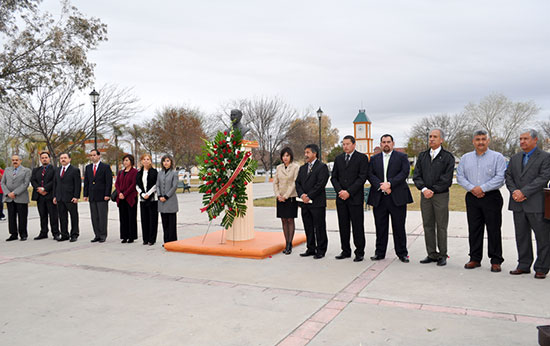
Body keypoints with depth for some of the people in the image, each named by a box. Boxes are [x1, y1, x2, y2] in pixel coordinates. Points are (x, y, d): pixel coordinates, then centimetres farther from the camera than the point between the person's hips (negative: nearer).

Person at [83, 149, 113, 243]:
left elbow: (109, 182, -6)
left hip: (102, 196, -5)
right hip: (92, 196, 5)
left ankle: (103, 236, 5)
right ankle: (97, 235, 14)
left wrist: (107, 195, -13)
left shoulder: (106, 167, -2)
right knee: (94, 217, 7)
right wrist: (85, 195, 7)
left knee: (102, 217, -2)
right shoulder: (88, 167, 14)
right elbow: (86, 182, 15)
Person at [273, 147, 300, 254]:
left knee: (290, 220, -3)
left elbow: (294, 183, -10)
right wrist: (278, 195, -5)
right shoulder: (279, 167, 10)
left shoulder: (296, 167, -4)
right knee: (284, 221, 5)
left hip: (291, 197, -4)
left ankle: (289, 245, 1)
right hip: (280, 198, 5)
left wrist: (286, 196, -14)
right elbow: (275, 182, 9)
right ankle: (287, 244, 11)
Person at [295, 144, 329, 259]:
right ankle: (311, 249, 21)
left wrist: (309, 196, -16)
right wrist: (302, 195, -7)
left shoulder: (322, 167, -5)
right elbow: (298, 183, 11)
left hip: (317, 203, -6)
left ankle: (321, 250, 10)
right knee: (308, 228, 12)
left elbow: (320, 184, -14)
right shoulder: (302, 168, 17)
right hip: (304, 203, 7)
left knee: (319, 228, 0)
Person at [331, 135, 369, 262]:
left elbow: (362, 177, -9)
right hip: (341, 198, 5)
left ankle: (360, 252, 9)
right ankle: (346, 251, 19)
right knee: (343, 226, 9)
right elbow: (334, 177, 11)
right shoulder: (338, 158, 14)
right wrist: (339, 191, -6)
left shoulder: (362, 158, -1)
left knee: (357, 226, -1)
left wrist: (349, 192, -14)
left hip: (355, 198, -4)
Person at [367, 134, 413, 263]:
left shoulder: (402, 157, 7)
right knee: (380, 227, 6)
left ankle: (402, 253, 14)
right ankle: (380, 253, 16)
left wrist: (389, 183, -16)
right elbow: (370, 175, 3)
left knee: (399, 227, 3)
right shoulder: (374, 159, 14)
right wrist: (381, 186, -13)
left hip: (397, 198, -2)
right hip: (379, 198, 2)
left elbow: (404, 172, -6)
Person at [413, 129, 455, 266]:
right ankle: (432, 254, 15)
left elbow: (447, 179, -9)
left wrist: (433, 190, -12)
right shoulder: (422, 156, 12)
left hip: (441, 195, -4)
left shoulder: (448, 157, -1)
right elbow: (416, 176, 5)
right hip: (425, 195, 4)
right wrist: (424, 189, -10)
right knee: (428, 226, 7)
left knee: (441, 226, 1)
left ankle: (442, 255, 11)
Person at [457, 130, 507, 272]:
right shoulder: (465, 158, 12)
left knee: (493, 230, 0)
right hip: (472, 198, 3)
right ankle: (475, 259, 17)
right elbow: (460, 176, 5)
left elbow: (500, 177, -9)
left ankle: (496, 261, 9)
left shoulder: (497, 157, 1)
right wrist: (472, 188, -10)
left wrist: (482, 188, -16)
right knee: (474, 229, 7)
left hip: (491, 197, -3)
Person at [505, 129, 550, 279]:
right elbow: (508, 177, 11)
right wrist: (514, 191, -8)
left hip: (537, 205, -5)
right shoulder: (515, 158, 15)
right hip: (518, 205, 5)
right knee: (521, 236, 11)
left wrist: (524, 192, -18)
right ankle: (524, 265, 21)